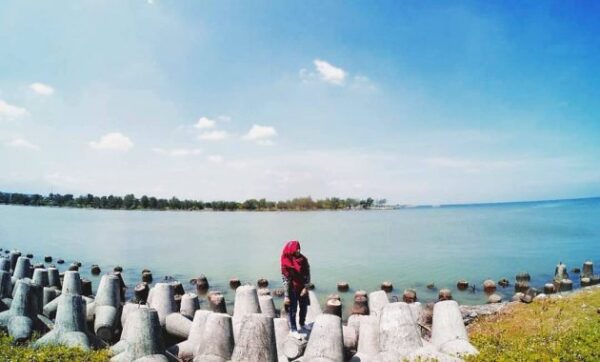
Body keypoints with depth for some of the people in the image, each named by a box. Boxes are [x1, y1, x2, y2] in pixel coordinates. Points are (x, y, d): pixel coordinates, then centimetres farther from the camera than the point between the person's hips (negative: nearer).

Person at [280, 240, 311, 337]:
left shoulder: (303, 259, -7)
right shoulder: (286, 263, -18)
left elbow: (307, 274, -3)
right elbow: (285, 280, -16)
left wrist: (306, 287, -12)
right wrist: (286, 296, -15)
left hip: (303, 288, 5)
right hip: (292, 290, -5)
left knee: (304, 307, 19)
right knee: (292, 310, 9)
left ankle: (302, 325, 43)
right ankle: (293, 329, 27)